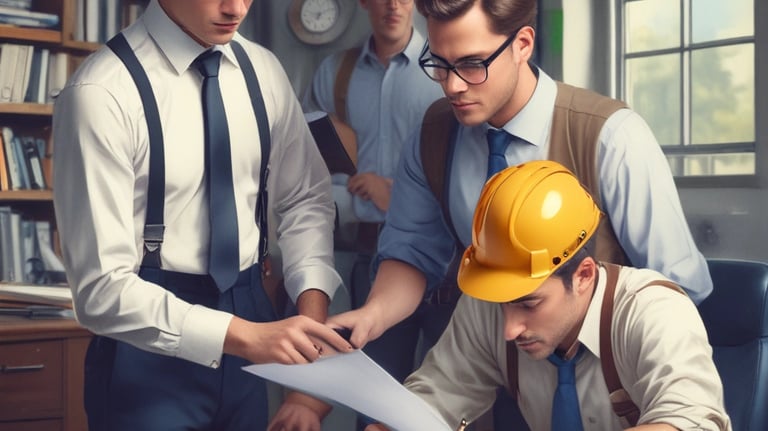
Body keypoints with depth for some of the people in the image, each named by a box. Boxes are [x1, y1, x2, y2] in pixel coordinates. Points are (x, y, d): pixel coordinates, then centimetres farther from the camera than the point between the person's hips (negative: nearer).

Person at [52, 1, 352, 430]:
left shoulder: (262, 71, -1)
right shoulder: (102, 92, -19)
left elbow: (306, 198, 9)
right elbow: (103, 287, -22)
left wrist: (312, 299, -9)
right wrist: (242, 334, -30)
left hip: (251, 312, 5)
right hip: (152, 350, -5)